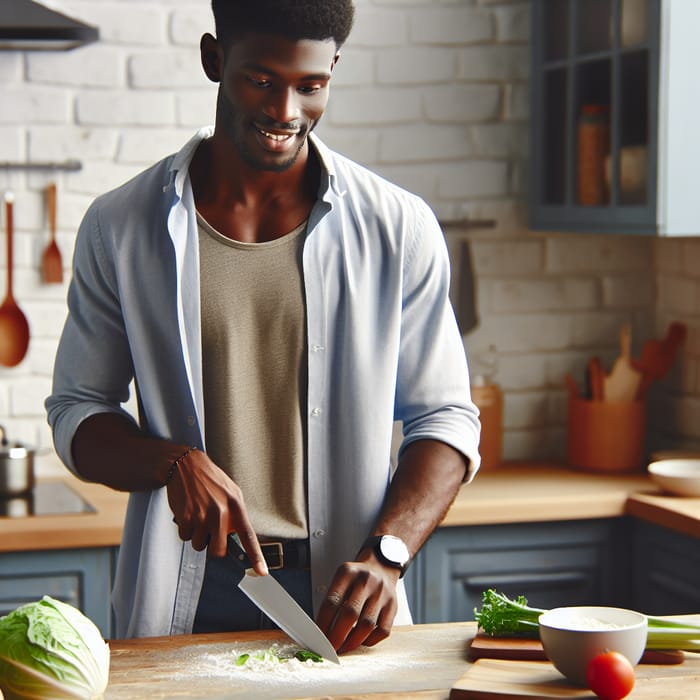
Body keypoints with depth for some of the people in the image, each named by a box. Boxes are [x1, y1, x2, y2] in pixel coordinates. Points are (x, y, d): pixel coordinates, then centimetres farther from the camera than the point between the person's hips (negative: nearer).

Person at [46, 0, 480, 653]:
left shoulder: (399, 227, 1)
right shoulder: (119, 226, 2)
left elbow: (445, 418, 2)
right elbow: (76, 411, 7)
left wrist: (384, 554, -14)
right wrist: (173, 462, -13)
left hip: (340, 599, 0)